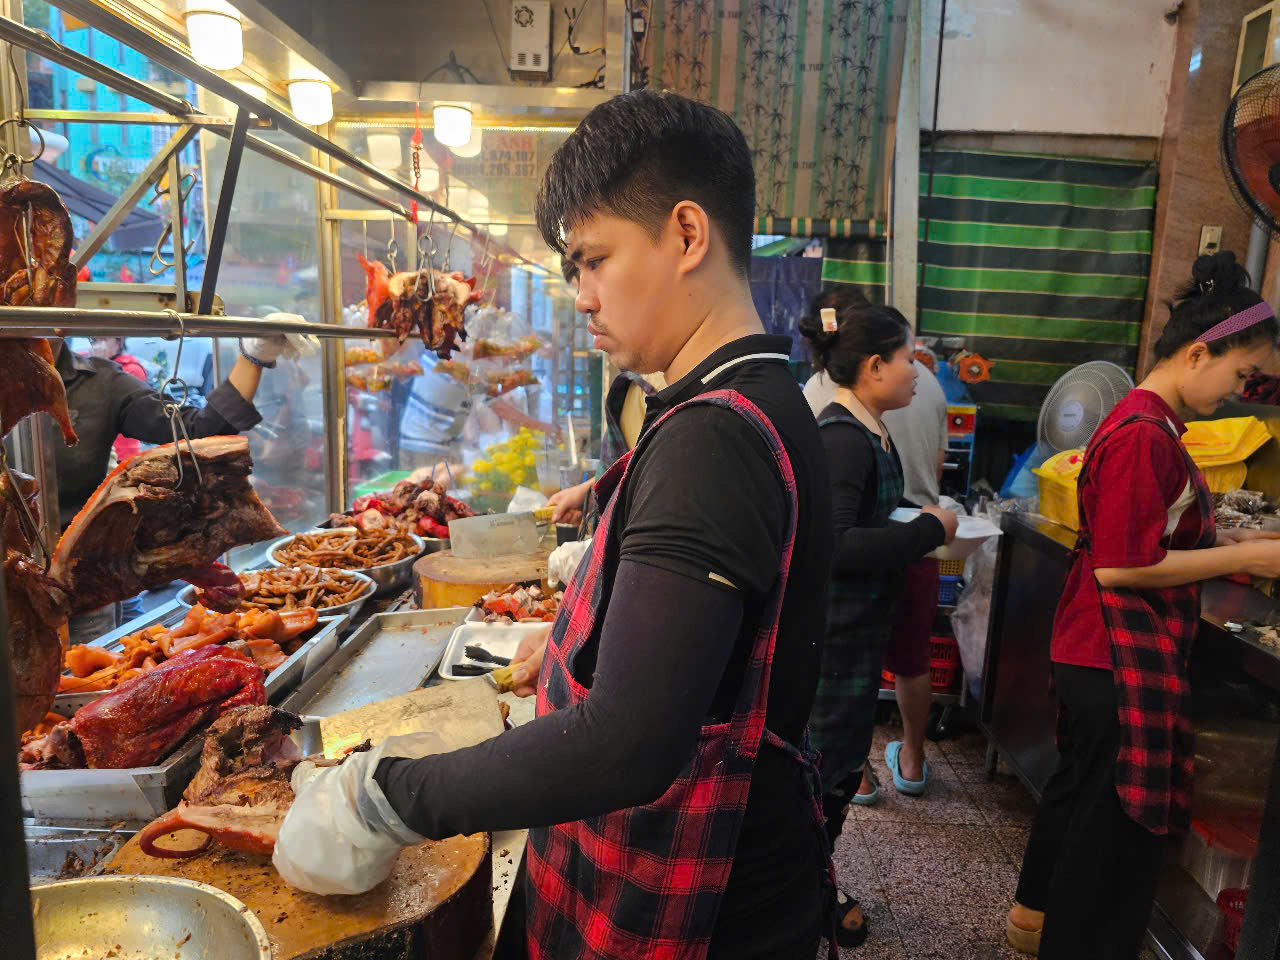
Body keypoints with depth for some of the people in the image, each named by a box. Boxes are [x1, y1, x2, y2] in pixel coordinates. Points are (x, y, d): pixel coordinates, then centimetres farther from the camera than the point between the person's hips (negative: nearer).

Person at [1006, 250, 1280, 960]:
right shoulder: (1143, 435, -22)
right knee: (1118, 819, 5)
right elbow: (1121, 565, -23)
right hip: (1121, 660, -11)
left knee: (1081, 784, 24)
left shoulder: (1147, 423, 10)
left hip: (1100, 654, 11)